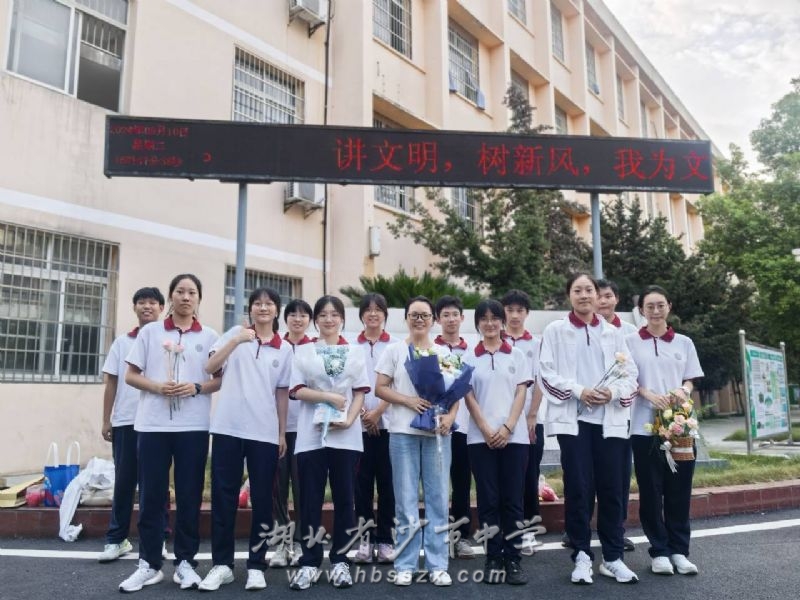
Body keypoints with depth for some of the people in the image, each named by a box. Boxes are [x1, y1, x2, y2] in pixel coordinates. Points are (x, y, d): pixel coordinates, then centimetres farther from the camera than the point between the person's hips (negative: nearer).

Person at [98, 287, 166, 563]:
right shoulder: (121, 342, 10)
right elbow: (111, 383, 10)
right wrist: (106, 420, 6)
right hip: (125, 421, 2)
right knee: (123, 481, 8)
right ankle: (116, 539, 17)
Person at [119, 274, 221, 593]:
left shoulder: (209, 336, 6)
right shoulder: (150, 332, 7)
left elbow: (220, 378, 5)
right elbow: (131, 375, 6)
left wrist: (197, 388, -13)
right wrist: (156, 387, -12)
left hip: (193, 426, 0)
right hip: (153, 424, 1)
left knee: (189, 496, 5)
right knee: (151, 495, 4)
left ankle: (185, 562, 16)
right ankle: (149, 563, 16)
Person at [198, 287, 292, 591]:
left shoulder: (284, 349, 8)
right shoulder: (235, 333, 5)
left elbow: (282, 393, 10)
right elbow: (210, 367, -6)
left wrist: (282, 433, 8)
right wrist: (236, 340, -17)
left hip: (265, 432, 1)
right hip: (228, 427, -1)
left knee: (262, 499, 5)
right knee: (223, 496, 4)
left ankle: (256, 565, 16)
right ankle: (222, 564, 16)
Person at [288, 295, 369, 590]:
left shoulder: (355, 351, 11)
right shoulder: (303, 351, 8)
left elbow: (360, 392, 5)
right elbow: (297, 391, -1)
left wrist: (349, 420, -11)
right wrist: (329, 396, -14)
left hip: (346, 435, 1)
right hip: (311, 434, -1)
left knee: (344, 499, 5)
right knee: (311, 500, 2)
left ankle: (340, 561, 15)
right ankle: (309, 562, 12)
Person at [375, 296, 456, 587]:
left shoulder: (444, 353, 10)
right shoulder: (394, 350, 4)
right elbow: (380, 388, 0)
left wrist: (450, 415, -10)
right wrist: (409, 401, -15)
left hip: (437, 432, 2)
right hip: (403, 432, -2)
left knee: (438, 497, 5)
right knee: (406, 499, 4)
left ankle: (437, 564, 15)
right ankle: (405, 565, 14)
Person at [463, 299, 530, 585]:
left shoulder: (517, 355, 8)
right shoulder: (469, 357, 6)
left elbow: (521, 394, 2)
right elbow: (469, 397, 1)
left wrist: (507, 428, -10)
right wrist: (487, 430, -10)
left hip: (514, 436, 0)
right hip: (481, 437, 0)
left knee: (512, 499, 3)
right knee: (488, 499, 3)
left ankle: (512, 559, 11)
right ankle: (493, 558, 11)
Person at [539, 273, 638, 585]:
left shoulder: (613, 333, 13)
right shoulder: (555, 331, 4)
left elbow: (630, 374, 8)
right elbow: (547, 373, -3)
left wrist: (613, 391, -11)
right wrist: (579, 391, -15)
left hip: (610, 419, 2)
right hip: (573, 419, -2)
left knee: (612, 488, 4)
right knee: (579, 488, -1)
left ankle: (613, 557, 15)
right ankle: (582, 556, 11)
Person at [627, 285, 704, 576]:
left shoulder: (684, 342, 11)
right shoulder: (631, 341, 3)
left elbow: (690, 380, 12)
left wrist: (683, 391, -11)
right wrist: (650, 395, -16)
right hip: (645, 426, -2)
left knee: (679, 490, 4)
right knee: (651, 491, 1)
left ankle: (679, 551, 14)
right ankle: (659, 551, 11)